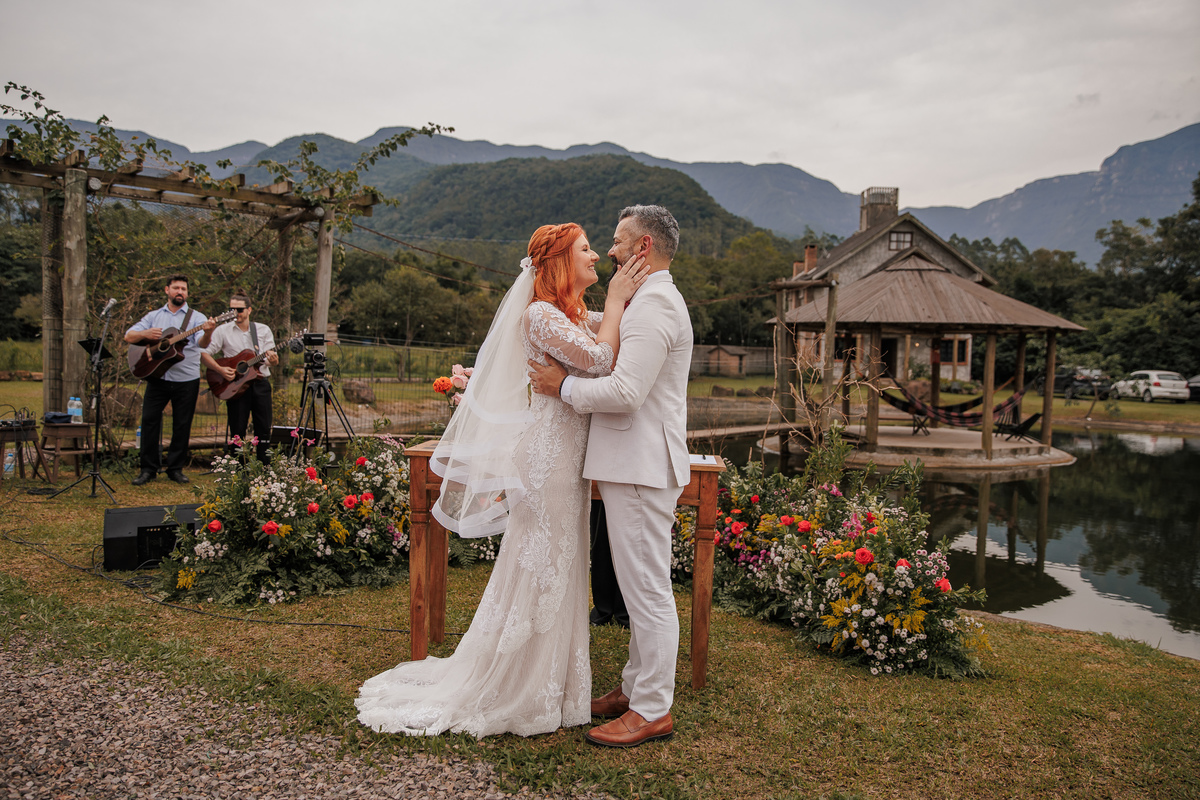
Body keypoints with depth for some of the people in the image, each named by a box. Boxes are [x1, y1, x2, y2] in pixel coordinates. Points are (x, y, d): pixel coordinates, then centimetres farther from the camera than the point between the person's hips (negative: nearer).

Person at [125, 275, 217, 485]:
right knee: (149, 420, -1)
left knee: (182, 425, 3)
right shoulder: (154, 316, 11)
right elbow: (129, 336, 8)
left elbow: (202, 343, -15)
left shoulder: (196, 317, 2)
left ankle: (175, 468, 15)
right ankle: (149, 469, 9)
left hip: (186, 380, -2)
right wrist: (145, 334, -13)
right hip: (157, 377, 2)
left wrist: (207, 333, -38)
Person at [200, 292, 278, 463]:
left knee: (264, 429, 1)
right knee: (237, 431, 2)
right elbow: (204, 354, 1)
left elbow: (272, 359, 4)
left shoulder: (263, 330, 7)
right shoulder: (223, 331, 3)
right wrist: (221, 369, -15)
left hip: (260, 383, 1)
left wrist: (272, 360, -20)